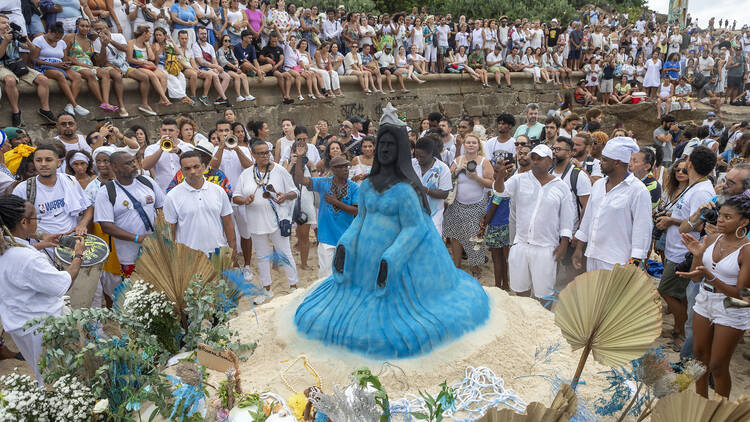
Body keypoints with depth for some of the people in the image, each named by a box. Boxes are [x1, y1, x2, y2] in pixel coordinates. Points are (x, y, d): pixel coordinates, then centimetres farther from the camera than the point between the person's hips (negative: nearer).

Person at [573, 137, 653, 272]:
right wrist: (579, 248, 16)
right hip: (592, 258, 7)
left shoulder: (638, 190, -10)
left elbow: (642, 230, -12)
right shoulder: (598, 184, 11)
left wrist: (634, 263, -15)